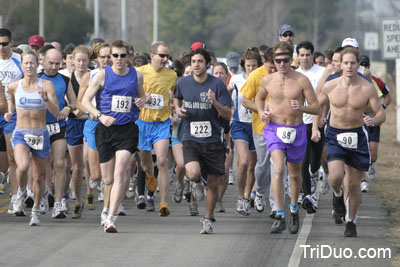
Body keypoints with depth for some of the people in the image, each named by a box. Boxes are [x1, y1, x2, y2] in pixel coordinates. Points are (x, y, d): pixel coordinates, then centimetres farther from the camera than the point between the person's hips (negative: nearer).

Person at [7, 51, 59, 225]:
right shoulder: (14, 86, 1)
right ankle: (21, 192, 2)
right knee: (23, 166, -28)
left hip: (40, 135, 0)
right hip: (20, 134, 0)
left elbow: (56, 112, -11)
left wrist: (45, 98, -26)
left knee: (38, 176, 7)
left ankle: (36, 211, 29)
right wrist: (9, 113, 8)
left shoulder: (46, 85, -5)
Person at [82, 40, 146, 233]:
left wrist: (142, 101, -2)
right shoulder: (102, 75, -1)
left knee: (119, 173, -18)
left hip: (127, 129, 0)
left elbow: (141, 94, 23)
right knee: (108, 179, 5)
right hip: (106, 130, 0)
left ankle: (111, 218, -19)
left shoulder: (137, 76, 5)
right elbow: (85, 100, 1)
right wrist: (100, 116, -15)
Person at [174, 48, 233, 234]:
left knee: (212, 182, 5)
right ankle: (196, 183, 14)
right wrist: (177, 108, 4)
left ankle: (207, 219, 24)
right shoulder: (183, 83, 2)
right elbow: (176, 98, 26)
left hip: (212, 140, 0)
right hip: (190, 138, 0)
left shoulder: (217, 84, -4)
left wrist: (215, 103, -22)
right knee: (193, 173, -24)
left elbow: (228, 115, -4)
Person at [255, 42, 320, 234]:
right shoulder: (267, 80, 0)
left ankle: (294, 209, 39)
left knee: (295, 174, 14)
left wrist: (302, 108, -26)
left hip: (296, 131, 0)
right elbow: (259, 97, 22)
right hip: (274, 130, 0)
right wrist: (261, 112, 1)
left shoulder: (301, 80, -7)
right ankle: (279, 217, -23)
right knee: (278, 169, -19)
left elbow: (317, 108, -5)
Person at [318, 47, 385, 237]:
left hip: (357, 136, 0)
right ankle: (337, 194, 14)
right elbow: (318, 105, 13)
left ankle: (351, 222, 24)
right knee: (336, 175, -22)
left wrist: (373, 120, -27)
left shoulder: (368, 89, -7)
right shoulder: (330, 87, -4)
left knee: (354, 185, 6)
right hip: (335, 136, 0)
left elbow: (381, 114, -4)